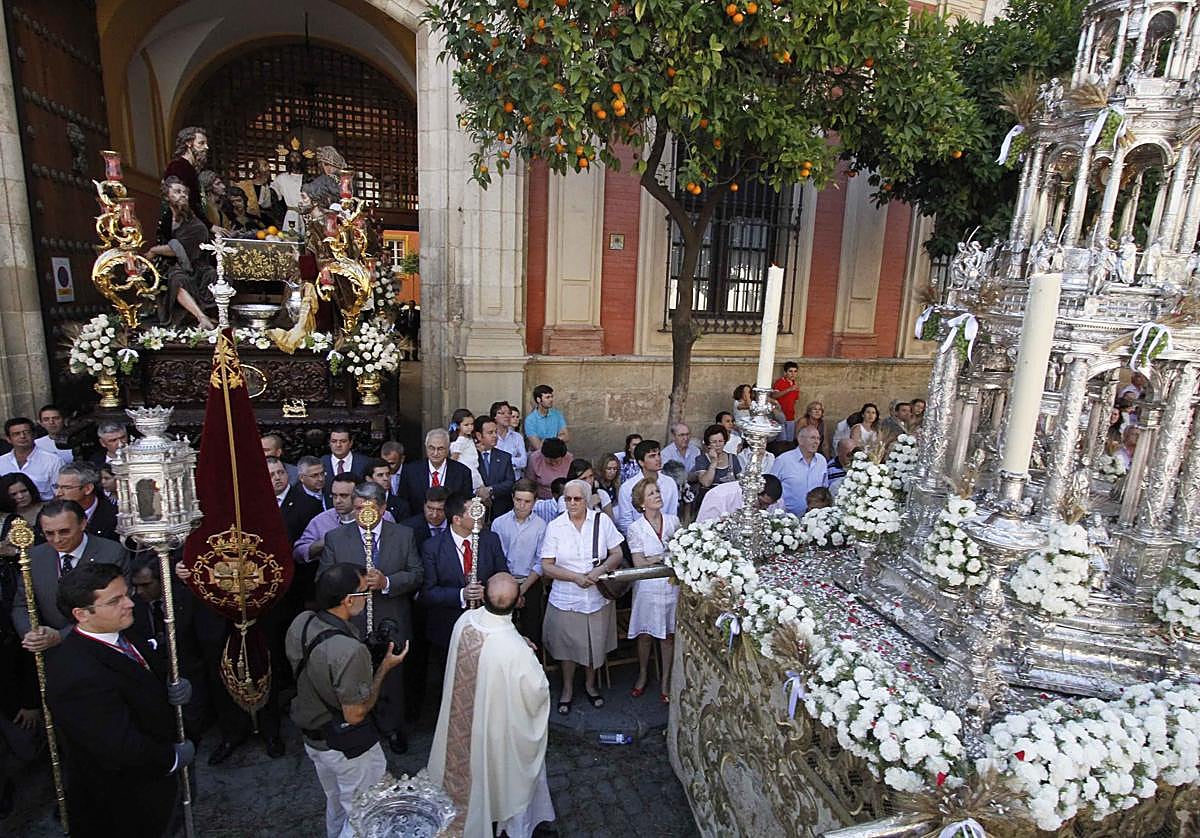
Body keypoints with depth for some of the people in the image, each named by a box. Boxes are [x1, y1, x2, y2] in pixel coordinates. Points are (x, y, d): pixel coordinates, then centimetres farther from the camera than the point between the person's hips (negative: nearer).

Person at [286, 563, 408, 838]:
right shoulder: (350, 651, -36)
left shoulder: (300, 623, -13)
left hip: (312, 738, 8)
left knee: (336, 804, 30)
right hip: (346, 748, -8)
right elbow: (355, 715, -26)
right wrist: (384, 669, -18)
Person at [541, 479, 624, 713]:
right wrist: (575, 576, -19)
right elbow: (546, 567, -7)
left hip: (598, 597, 1)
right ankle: (567, 688, 39)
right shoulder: (555, 526, -8)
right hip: (566, 599, -1)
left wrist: (601, 569, -19)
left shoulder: (602, 521, -5)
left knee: (595, 643, 15)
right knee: (568, 644, 13)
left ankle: (590, 684, 43)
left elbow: (617, 554, 0)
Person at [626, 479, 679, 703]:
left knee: (669, 634, 10)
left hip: (672, 584, 2)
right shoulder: (635, 528, -8)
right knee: (645, 634, 9)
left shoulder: (673, 521, 1)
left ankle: (666, 680, 26)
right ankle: (642, 675, 32)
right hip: (648, 587, -2)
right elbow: (639, 563, -12)